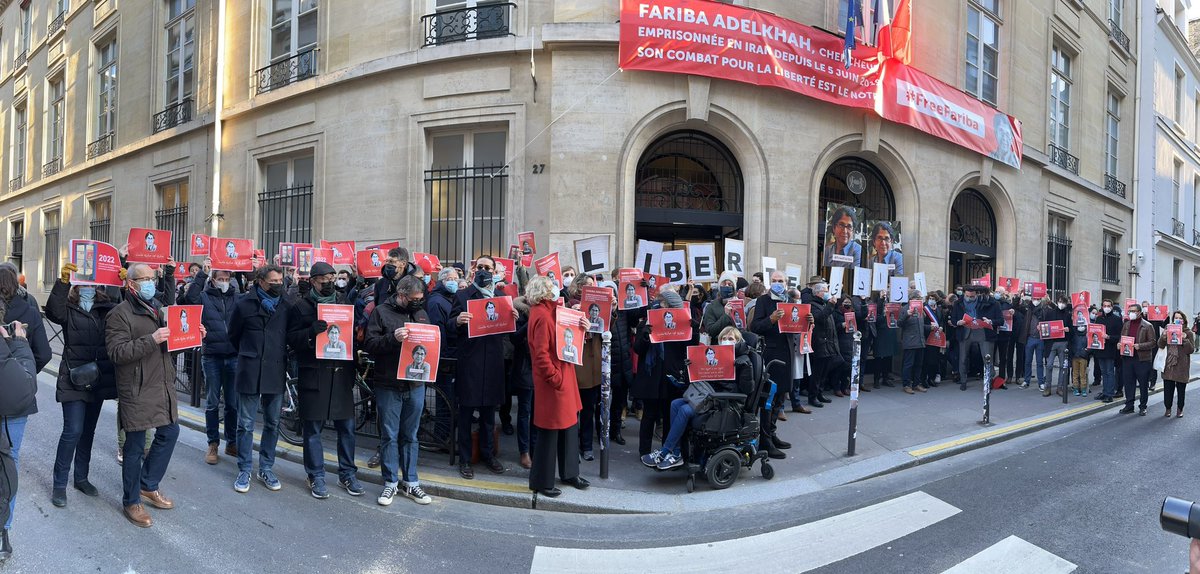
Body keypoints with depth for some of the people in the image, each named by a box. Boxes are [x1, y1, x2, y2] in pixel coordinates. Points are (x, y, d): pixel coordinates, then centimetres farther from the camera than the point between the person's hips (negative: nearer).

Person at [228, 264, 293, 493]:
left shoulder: (287, 306, 2)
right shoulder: (245, 304, -1)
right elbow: (233, 335, 11)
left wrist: (278, 355, 10)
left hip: (276, 372, 2)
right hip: (250, 372, -2)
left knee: (272, 424, 10)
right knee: (245, 424, 5)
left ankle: (266, 469, 22)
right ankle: (244, 470, 17)